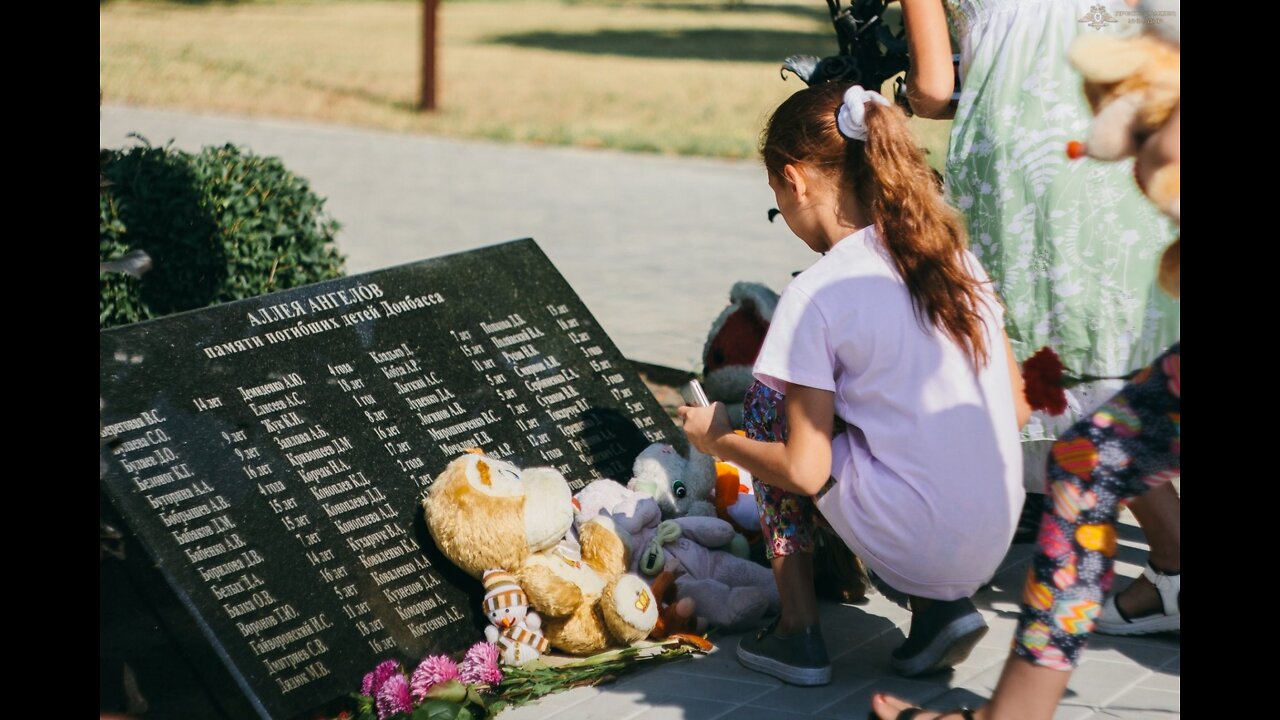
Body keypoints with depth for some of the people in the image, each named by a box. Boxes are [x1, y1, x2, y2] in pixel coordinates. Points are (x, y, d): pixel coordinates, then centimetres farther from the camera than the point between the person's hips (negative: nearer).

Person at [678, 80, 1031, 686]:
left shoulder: (815, 297, -13)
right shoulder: (955, 255, 6)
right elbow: (1017, 409, 12)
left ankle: (798, 634, 14)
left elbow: (804, 472, -11)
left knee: (767, 398, 13)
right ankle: (943, 607, 11)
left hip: (911, 542, -6)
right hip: (994, 542, 6)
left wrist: (717, 440, 7)